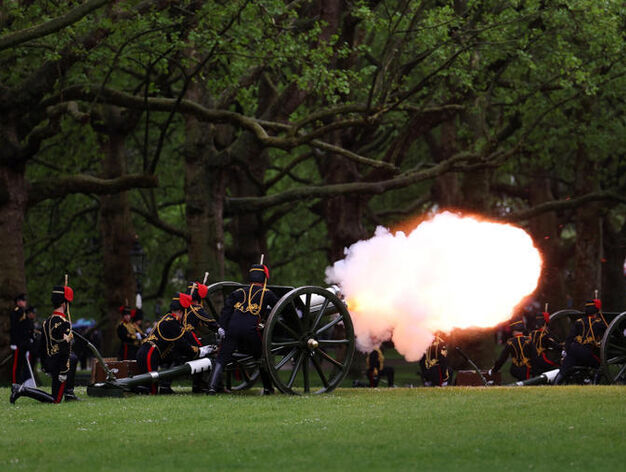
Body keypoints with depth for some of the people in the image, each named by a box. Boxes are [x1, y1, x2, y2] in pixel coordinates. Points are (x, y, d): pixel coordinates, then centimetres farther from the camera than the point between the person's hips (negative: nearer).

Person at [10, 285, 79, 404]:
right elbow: (65, 350, -23)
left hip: (49, 361, 9)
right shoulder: (64, 323, -19)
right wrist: (63, 373, -21)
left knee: (73, 359, 33)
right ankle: (23, 390, -13)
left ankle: (69, 393, 27)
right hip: (58, 367, -9)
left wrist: (45, 367, 25)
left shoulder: (47, 321, 9)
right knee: (55, 400, -3)